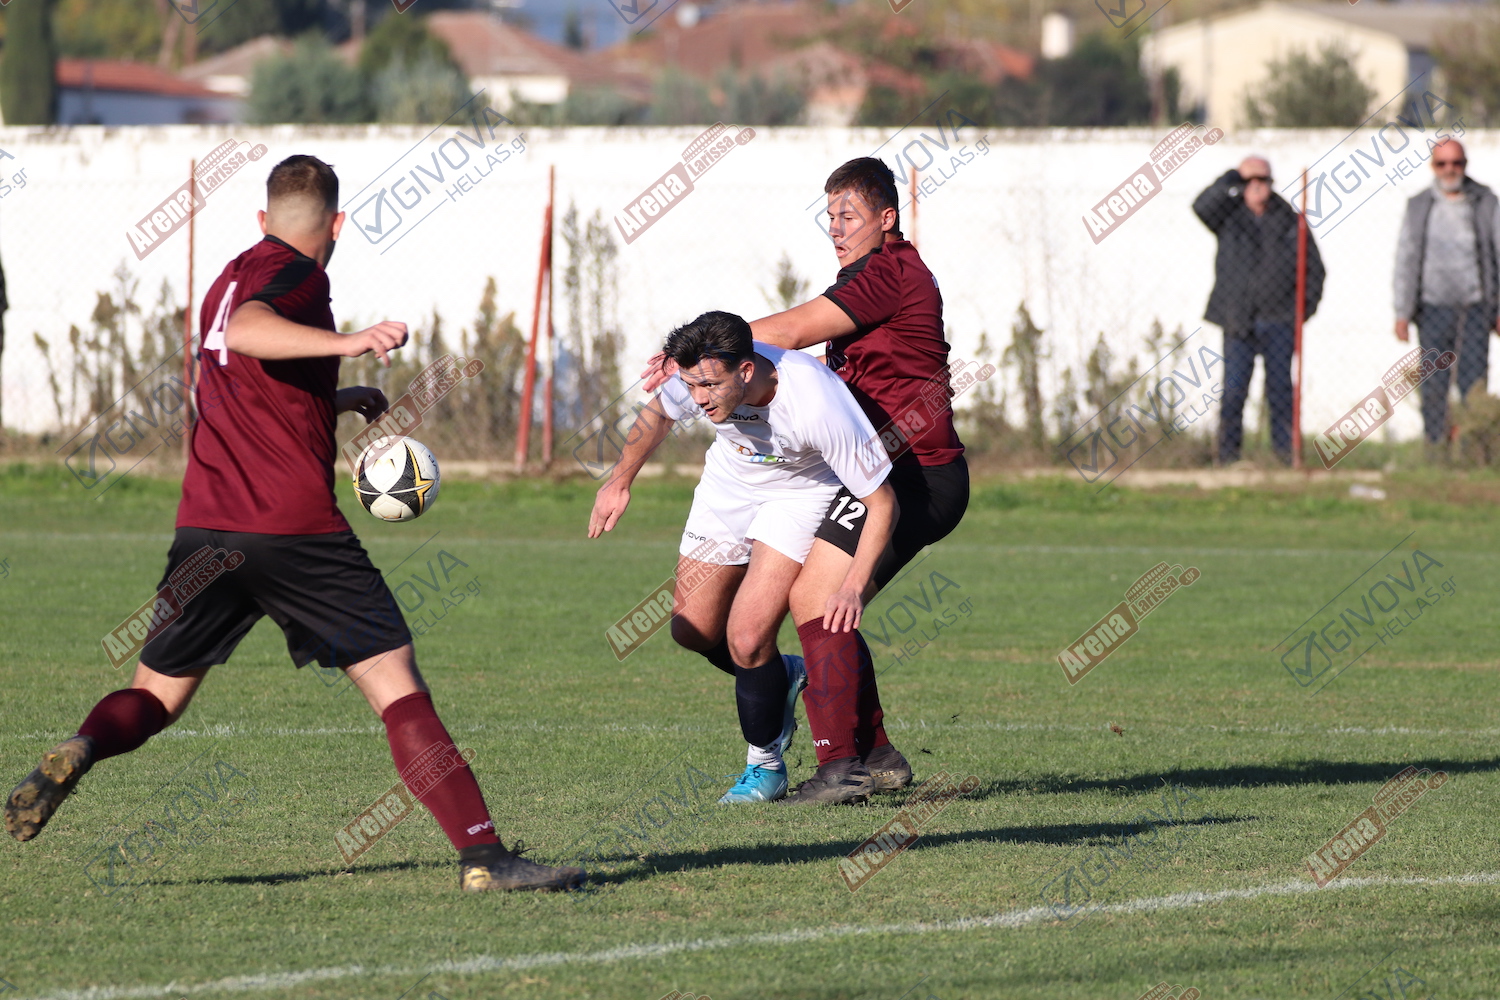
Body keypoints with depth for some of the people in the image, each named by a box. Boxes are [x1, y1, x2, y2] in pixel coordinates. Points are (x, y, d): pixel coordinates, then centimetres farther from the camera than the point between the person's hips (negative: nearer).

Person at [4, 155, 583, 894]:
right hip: (295, 527, -7)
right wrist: (347, 343, -37)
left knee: (157, 695, 14)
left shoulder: (232, 278, 22)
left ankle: (80, 751, -18)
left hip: (207, 528, 7)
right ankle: (483, 855, -9)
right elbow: (246, 330, -27)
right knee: (397, 687, -4)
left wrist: (342, 400, 47)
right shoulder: (296, 275, -4)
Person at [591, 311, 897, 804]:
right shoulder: (700, 374, -28)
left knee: (747, 641, -16)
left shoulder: (819, 405, -40)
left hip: (801, 491, -5)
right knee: (691, 629, 5)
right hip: (731, 482, 5)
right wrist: (619, 481, 11)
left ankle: (766, 765, 8)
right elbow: (659, 414, 0)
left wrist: (853, 587, -36)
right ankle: (778, 681, 34)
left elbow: (881, 502, -27)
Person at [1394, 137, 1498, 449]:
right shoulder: (1418, 207, 8)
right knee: (1434, 386, 0)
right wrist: (1402, 314, 4)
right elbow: (1405, 261, 10)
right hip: (1434, 308, 1)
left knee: (1474, 382, -8)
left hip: (1475, 307, -1)